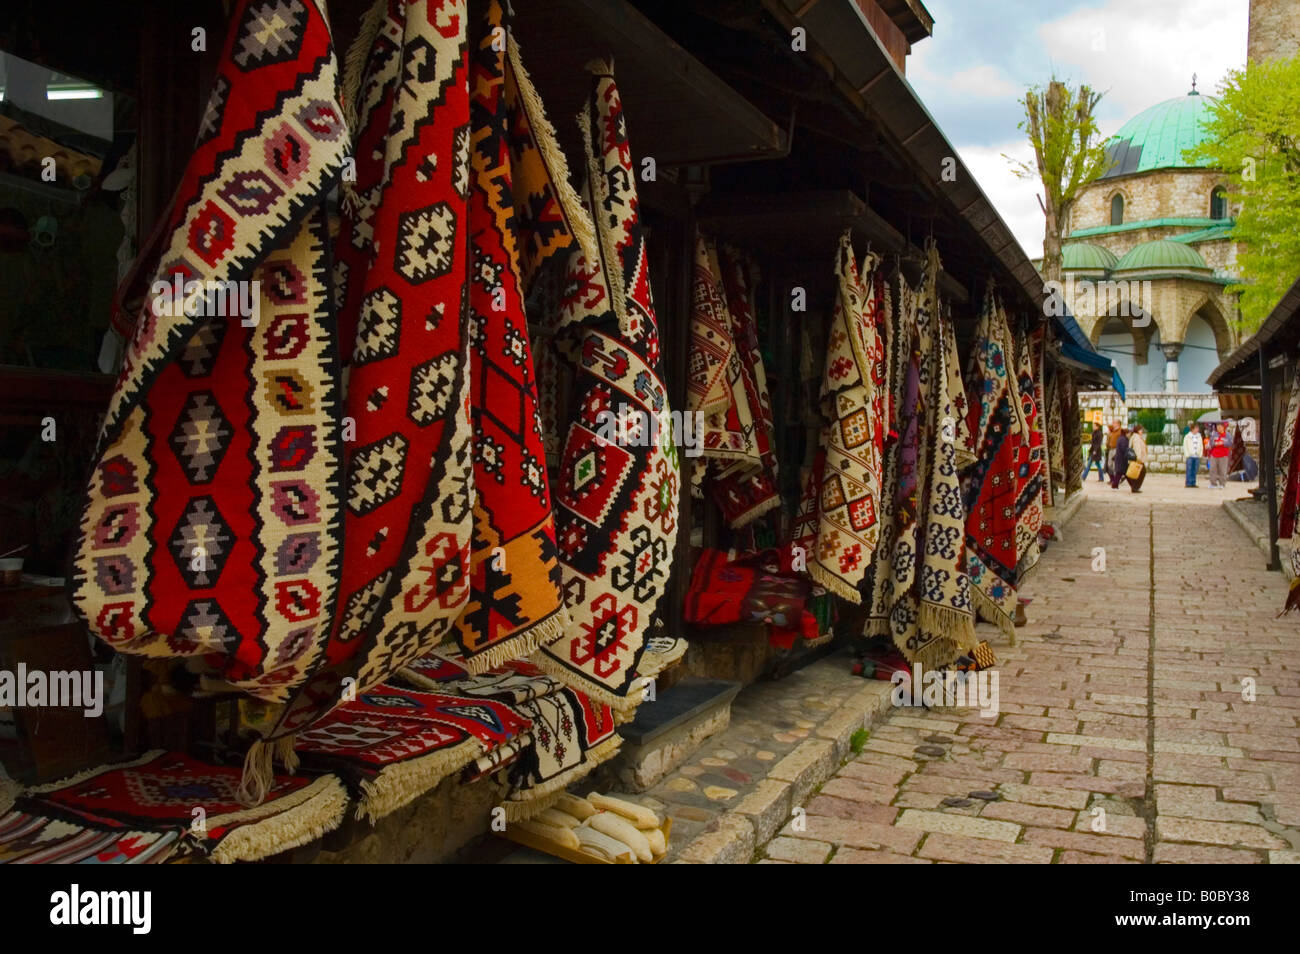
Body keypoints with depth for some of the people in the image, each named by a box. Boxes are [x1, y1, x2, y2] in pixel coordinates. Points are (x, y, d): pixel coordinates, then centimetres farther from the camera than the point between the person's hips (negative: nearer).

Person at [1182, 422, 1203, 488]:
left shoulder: (1199, 437, 13)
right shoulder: (1187, 437, 0)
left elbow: (1201, 447, 17)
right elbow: (1185, 447, -1)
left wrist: (1200, 454, 6)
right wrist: (1187, 455, -7)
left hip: (1197, 456, 4)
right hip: (1190, 456, -4)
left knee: (1195, 471, 3)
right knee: (1189, 470, -6)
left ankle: (1193, 483, 6)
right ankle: (1188, 483, -5)